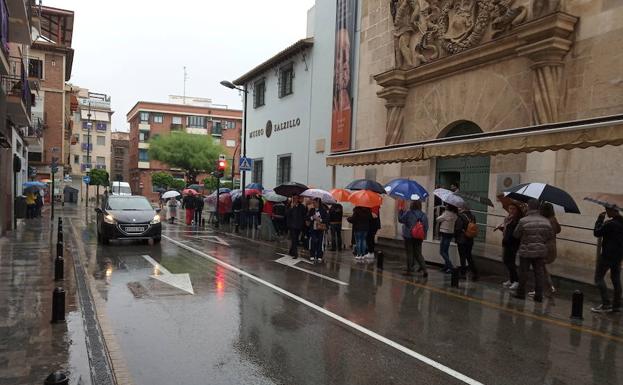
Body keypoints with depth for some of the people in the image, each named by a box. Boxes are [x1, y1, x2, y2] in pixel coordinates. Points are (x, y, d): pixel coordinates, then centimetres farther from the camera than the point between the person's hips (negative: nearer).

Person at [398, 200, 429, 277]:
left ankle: (409, 270, 9)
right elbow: (426, 227, 2)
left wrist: (401, 211, 9)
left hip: (409, 236, -4)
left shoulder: (408, 213, -13)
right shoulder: (423, 215, 0)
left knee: (409, 254, 6)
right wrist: (423, 236, 13)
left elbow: (401, 219, -3)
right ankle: (424, 269, -1)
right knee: (418, 254, 12)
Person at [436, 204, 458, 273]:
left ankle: (450, 266, -7)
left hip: (445, 234, -8)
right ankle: (446, 266, 22)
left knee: (442, 251, -2)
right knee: (446, 251, 18)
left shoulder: (446, 213, -19)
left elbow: (438, 219, -8)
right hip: (451, 233, 8)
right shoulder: (454, 215, 5)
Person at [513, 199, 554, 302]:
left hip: (526, 251, -3)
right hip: (541, 251, 3)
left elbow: (516, 234, -5)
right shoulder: (546, 221, -2)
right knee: (539, 273, 9)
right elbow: (551, 235, 4)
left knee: (523, 273, 8)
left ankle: (521, 293, 17)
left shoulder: (523, 221, -15)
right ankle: (539, 295, 12)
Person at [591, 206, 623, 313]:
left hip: (607, 255, -8)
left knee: (599, 278, -1)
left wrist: (600, 220, -6)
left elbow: (597, 233, -13)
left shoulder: (609, 224, -22)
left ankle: (606, 304, -4)